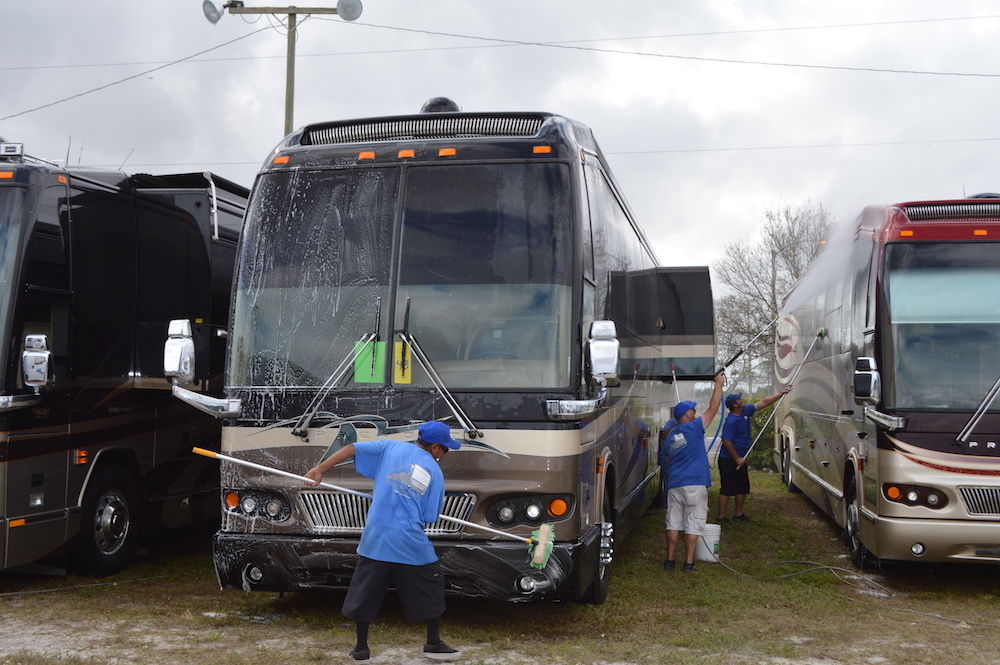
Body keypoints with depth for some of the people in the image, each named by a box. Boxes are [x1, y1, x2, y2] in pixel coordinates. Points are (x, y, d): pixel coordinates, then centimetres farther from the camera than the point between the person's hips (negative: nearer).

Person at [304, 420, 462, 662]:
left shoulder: (389, 447, 6)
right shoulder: (435, 472, 2)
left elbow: (351, 448, -1)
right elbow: (430, 516, 2)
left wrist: (320, 469, 1)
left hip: (376, 537, 2)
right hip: (411, 540, -2)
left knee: (365, 590, 15)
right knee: (431, 586, 17)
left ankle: (361, 648, 23)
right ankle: (433, 644, 22)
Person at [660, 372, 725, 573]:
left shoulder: (669, 437, 11)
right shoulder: (693, 428, -7)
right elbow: (713, 408, -5)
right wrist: (718, 385, 4)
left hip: (674, 486, 5)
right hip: (695, 485, -5)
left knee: (673, 524, 8)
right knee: (693, 525, 1)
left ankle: (670, 561, 10)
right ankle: (689, 562, 3)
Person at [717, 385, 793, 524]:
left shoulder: (745, 410, 3)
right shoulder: (731, 421, -23)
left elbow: (763, 403, 12)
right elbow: (726, 442, -24)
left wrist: (781, 394, 9)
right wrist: (737, 459, -17)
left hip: (740, 459, 9)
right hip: (728, 460, -9)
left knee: (743, 487, 16)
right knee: (727, 489, -6)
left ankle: (738, 514, 28)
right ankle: (721, 518, 0)